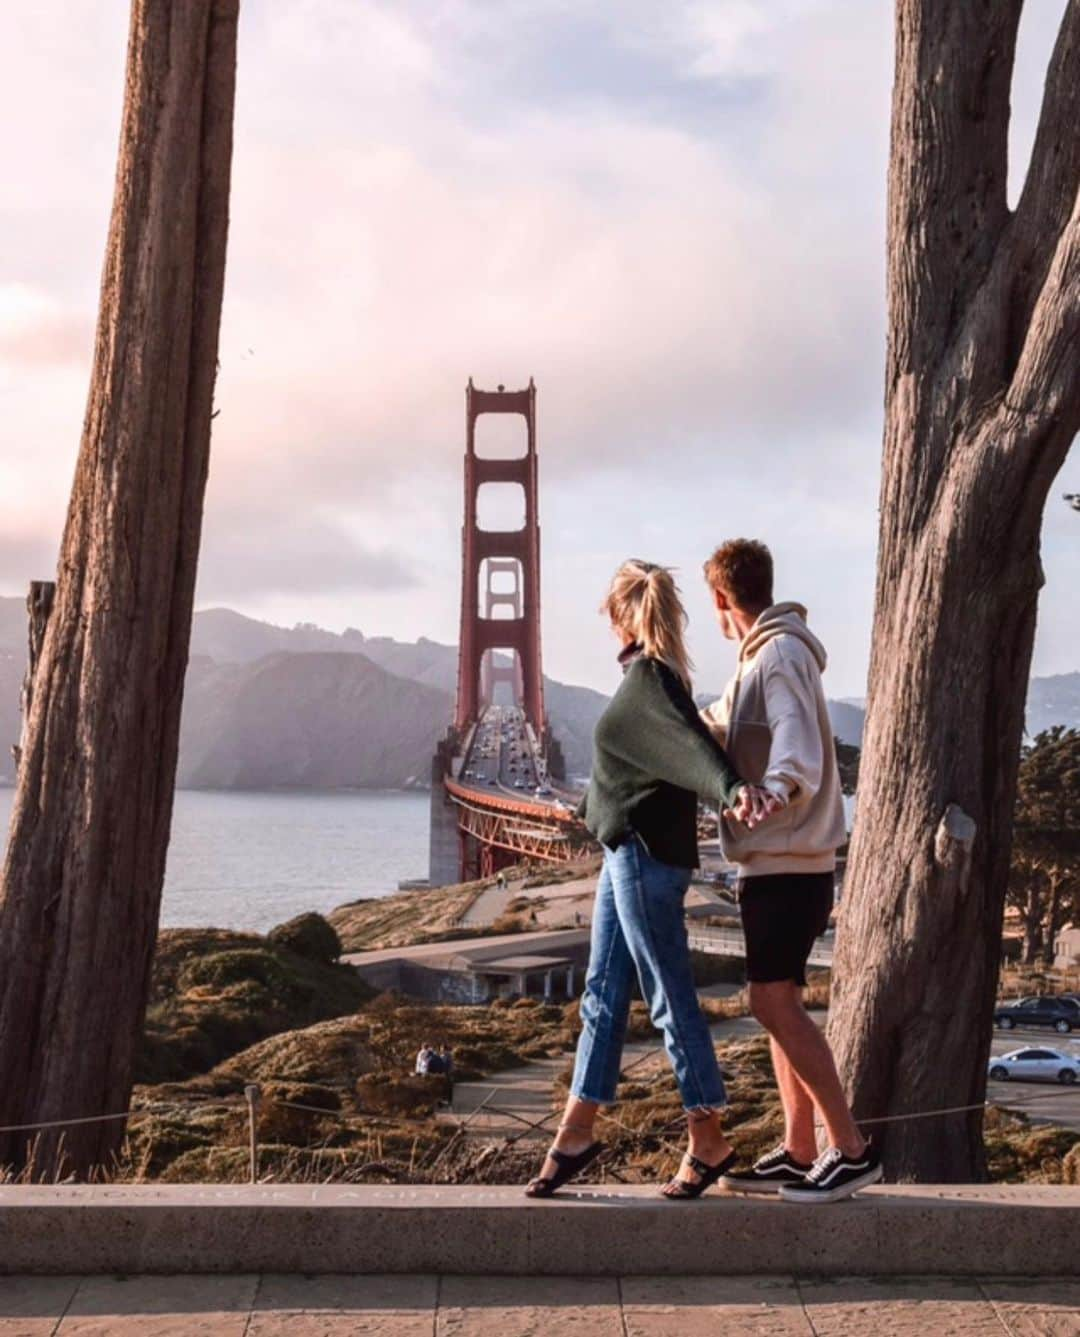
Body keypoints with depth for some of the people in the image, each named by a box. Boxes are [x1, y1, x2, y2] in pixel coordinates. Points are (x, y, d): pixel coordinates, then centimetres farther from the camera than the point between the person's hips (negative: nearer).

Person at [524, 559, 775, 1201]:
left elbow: (690, 739, -31)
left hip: (646, 857, -10)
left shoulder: (648, 675, -14)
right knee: (603, 995, 13)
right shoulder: (654, 676, 13)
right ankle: (576, 1134, 20)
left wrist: (734, 787, -47)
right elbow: (687, 742, 28)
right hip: (628, 854, 10)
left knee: (671, 998, -2)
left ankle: (709, 1141, 7)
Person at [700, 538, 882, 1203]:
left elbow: (799, 746, -29)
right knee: (778, 1005, 10)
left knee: (776, 1001, -15)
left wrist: (775, 789, -48)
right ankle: (799, 1153, 14)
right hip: (774, 860, 10)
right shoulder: (762, 659, 19)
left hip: (789, 862, -10)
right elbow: (721, 724, 39)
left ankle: (851, 1148, -12)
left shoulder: (781, 654, -13)